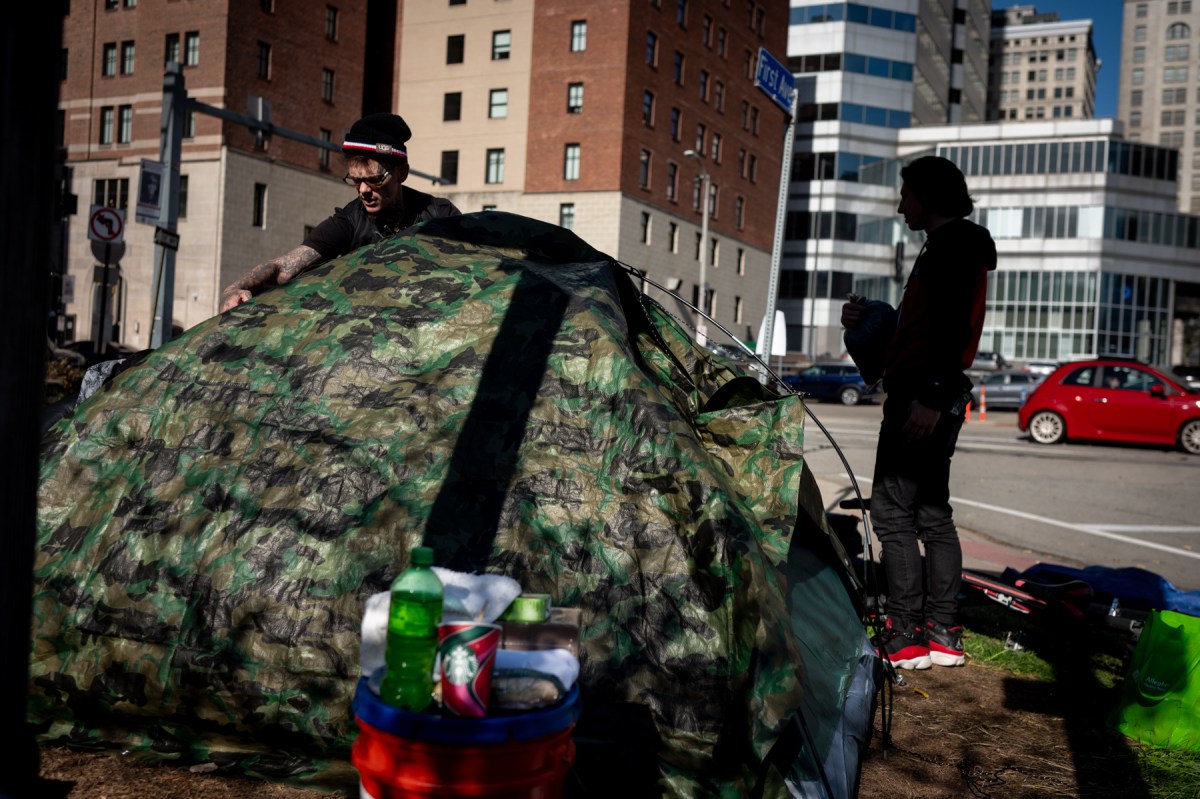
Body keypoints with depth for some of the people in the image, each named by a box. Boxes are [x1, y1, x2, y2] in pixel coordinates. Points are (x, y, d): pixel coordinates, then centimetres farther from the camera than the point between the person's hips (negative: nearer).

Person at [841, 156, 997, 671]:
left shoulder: (954, 243, -9)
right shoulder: (952, 245, 23)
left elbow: (955, 326, -21)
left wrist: (932, 395, -27)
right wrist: (869, 320, 19)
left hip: (921, 396, -11)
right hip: (934, 397, 11)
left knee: (893, 512, -9)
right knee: (931, 513, 10)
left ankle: (906, 638, -7)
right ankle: (942, 634, 14)